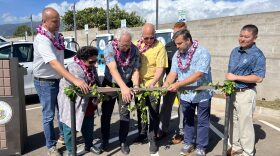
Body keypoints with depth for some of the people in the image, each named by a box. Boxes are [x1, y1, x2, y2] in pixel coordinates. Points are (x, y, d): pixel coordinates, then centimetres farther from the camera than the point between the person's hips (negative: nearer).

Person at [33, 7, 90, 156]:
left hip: (58, 79, 8)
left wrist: (69, 78, 14)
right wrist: (75, 80, -47)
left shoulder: (57, 35, 0)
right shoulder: (42, 40, -26)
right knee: (49, 115, 4)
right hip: (45, 82, -8)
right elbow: (54, 63, -39)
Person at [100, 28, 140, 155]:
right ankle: (105, 139, 26)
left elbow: (135, 70, -9)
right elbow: (113, 69, -34)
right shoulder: (109, 48, -22)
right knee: (106, 113, 8)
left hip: (126, 85, 1)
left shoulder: (134, 50, -12)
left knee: (125, 114, 4)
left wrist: (136, 85, -26)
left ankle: (123, 141, 20)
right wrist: (123, 87, -46)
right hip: (109, 84, -1)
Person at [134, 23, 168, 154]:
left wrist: (152, 83, -28)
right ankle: (142, 133, 39)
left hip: (154, 85, -4)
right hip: (139, 84, 5)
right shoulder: (137, 45, 1)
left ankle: (152, 139, 20)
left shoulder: (160, 47, -12)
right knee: (140, 110, 18)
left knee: (153, 113, 4)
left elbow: (160, 68, -16)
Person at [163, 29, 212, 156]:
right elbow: (173, 73, -7)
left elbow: (198, 75, -30)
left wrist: (178, 84, -34)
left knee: (202, 122, 10)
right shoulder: (177, 55, -1)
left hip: (202, 94, -5)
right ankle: (189, 143, 37)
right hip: (185, 94, 5)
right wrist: (166, 84, -27)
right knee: (188, 120, 19)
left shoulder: (202, 53, -20)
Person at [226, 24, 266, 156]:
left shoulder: (257, 55, -14)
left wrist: (236, 77, -21)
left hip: (246, 94, -7)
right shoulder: (235, 51, 8)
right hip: (232, 92, 7)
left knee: (245, 124, 4)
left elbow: (258, 78, -21)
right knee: (234, 122, 17)